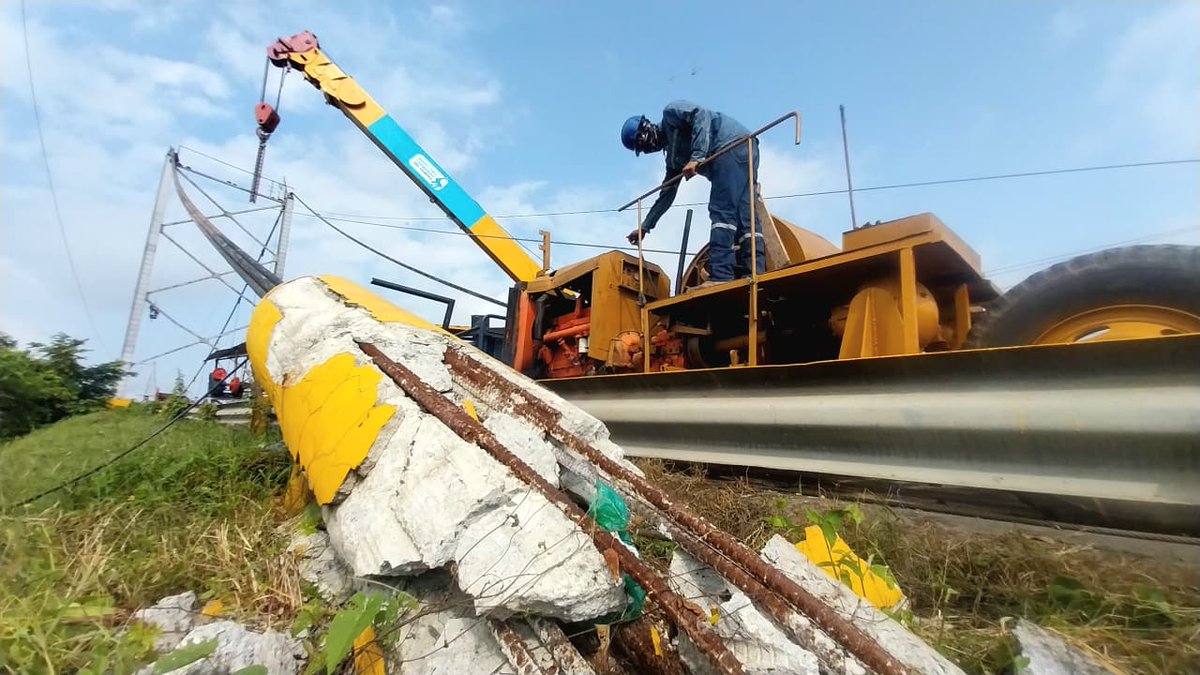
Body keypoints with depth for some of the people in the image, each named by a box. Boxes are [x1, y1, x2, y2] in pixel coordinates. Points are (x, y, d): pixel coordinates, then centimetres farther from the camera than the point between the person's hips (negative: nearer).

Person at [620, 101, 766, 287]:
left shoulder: (670, 112, 8)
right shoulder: (673, 156, 27)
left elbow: (701, 115, -11)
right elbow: (667, 194, 30)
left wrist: (696, 157, -20)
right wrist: (645, 226, 32)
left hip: (733, 144, -9)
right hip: (744, 152, 9)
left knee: (722, 211, -17)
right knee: (745, 215, -2)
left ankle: (720, 276, -24)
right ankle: (754, 274, -11)